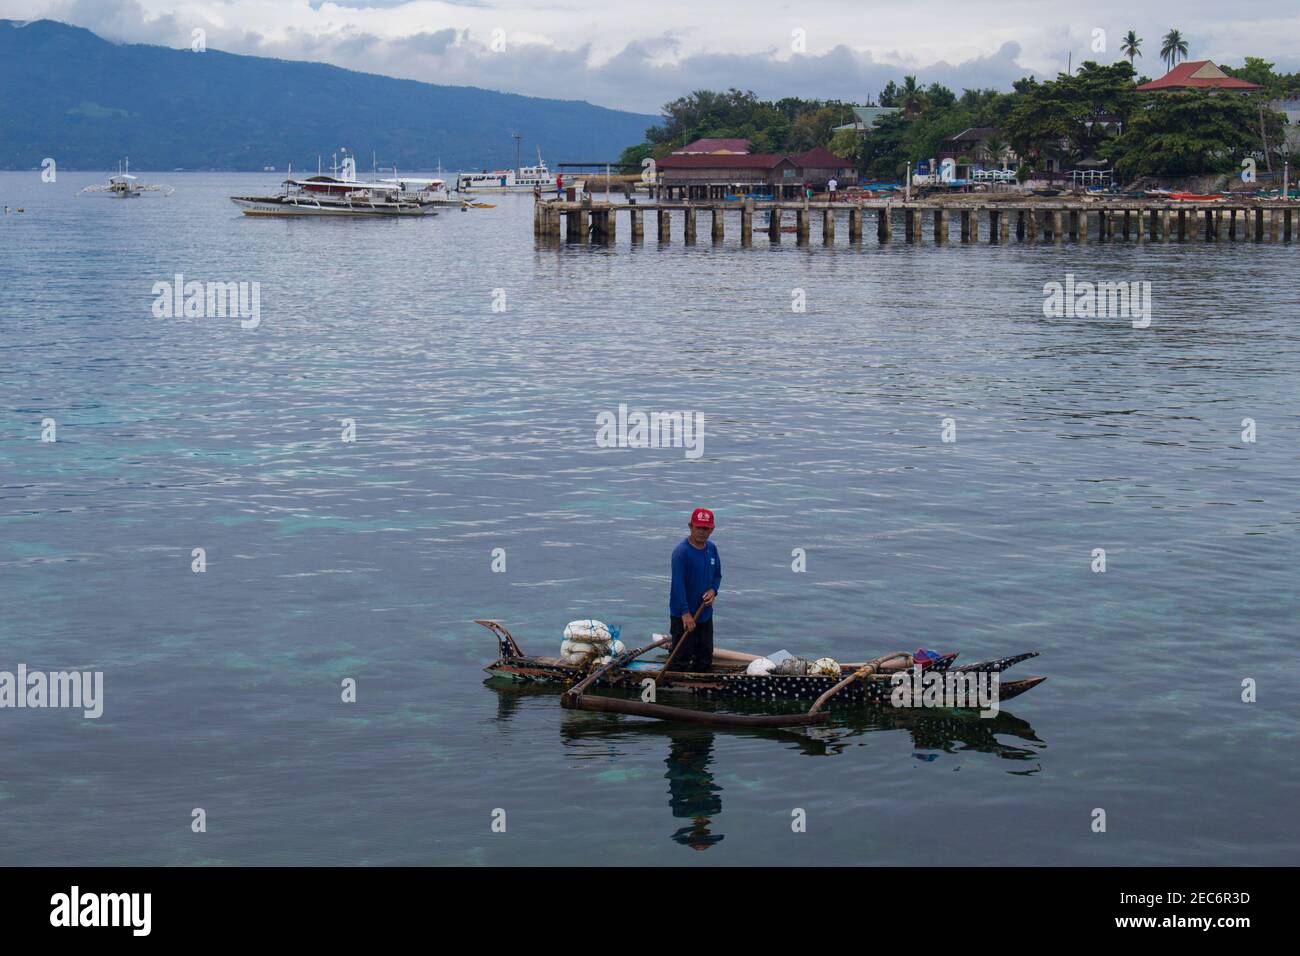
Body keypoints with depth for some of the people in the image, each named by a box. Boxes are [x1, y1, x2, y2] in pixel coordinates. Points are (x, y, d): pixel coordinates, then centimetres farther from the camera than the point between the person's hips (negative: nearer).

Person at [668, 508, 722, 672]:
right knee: (681, 659, -3)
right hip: (683, 616, -7)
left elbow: (717, 575, 15)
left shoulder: (712, 549, 4)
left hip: (705, 613, 7)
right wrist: (685, 613, -24)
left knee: (705, 658, 15)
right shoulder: (681, 551, -18)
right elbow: (678, 583, -21)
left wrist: (713, 590, -8)